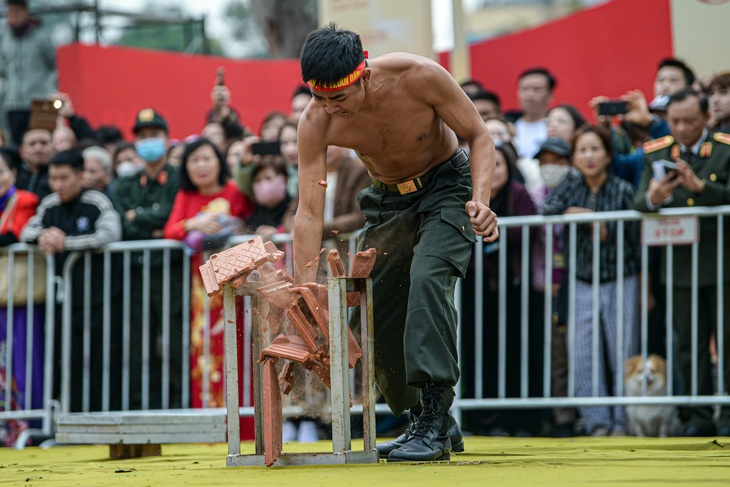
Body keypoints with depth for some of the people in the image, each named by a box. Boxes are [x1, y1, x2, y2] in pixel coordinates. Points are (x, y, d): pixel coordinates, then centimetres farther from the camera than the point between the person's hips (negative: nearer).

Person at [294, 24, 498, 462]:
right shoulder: (316, 123, -23)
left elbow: (480, 136, -18)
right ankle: (434, 424, 23)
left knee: (427, 278, -29)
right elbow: (309, 211, -20)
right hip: (389, 202, 5)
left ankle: (433, 423, -31)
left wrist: (481, 200, -35)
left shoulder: (419, 77, -31)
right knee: (377, 317, 3)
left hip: (446, 187, -4)